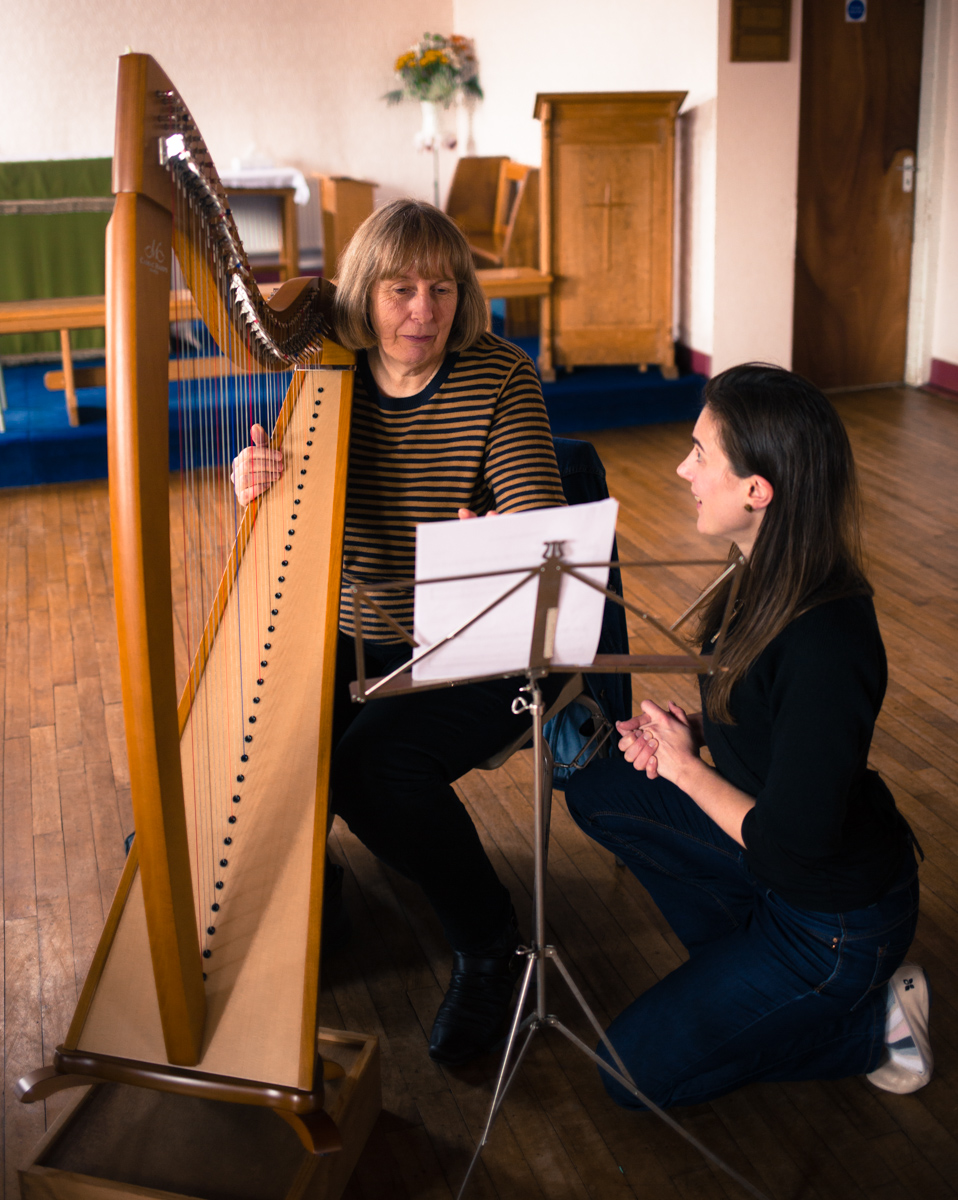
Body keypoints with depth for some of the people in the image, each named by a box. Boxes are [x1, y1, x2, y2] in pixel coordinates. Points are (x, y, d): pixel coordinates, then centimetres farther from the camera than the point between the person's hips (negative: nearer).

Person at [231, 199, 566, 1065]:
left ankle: (488, 939, 1)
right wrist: (258, 493, -21)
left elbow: (541, 521, -17)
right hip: (355, 640, 4)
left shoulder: (499, 378, -8)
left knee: (378, 765, -25)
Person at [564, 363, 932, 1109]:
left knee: (637, 1070, 1)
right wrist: (687, 729, -8)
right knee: (597, 791, 8)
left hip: (839, 921, -8)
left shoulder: (827, 643, -35)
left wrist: (684, 766, -17)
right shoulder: (771, 579, -7)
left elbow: (792, 845, -28)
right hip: (772, 835, 8)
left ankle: (874, 1022, 9)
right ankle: (736, 962, 16)